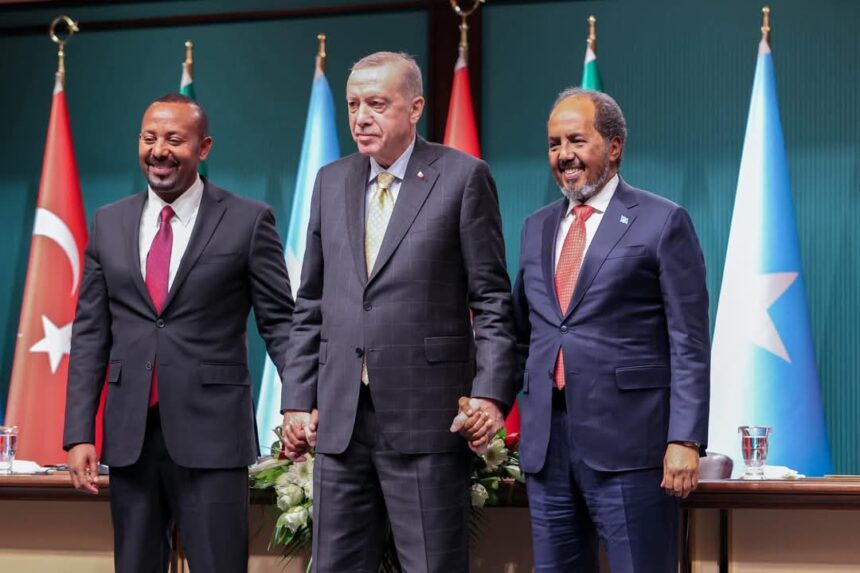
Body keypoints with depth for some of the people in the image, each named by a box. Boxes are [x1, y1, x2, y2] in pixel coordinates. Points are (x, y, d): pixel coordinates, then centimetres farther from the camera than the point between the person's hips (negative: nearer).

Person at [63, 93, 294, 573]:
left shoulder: (248, 221, -1)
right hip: (130, 435, 4)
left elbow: (280, 322, 0)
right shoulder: (109, 223, 10)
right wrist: (79, 433, 3)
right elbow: (90, 334, 10)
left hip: (211, 434, -4)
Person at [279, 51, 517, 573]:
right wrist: (298, 399, 10)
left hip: (426, 418, -5)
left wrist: (490, 392, -13)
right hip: (340, 419, 5)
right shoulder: (331, 182, 14)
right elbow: (311, 305, 16)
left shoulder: (463, 177, -1)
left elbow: (492, 299, -4)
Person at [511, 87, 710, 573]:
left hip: (628, 442, -5)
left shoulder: (662, 223, -1)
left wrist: (685, 440, -13)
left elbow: (689, 344, -6)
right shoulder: (537, 228, 16)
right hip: (546, 442, 6)